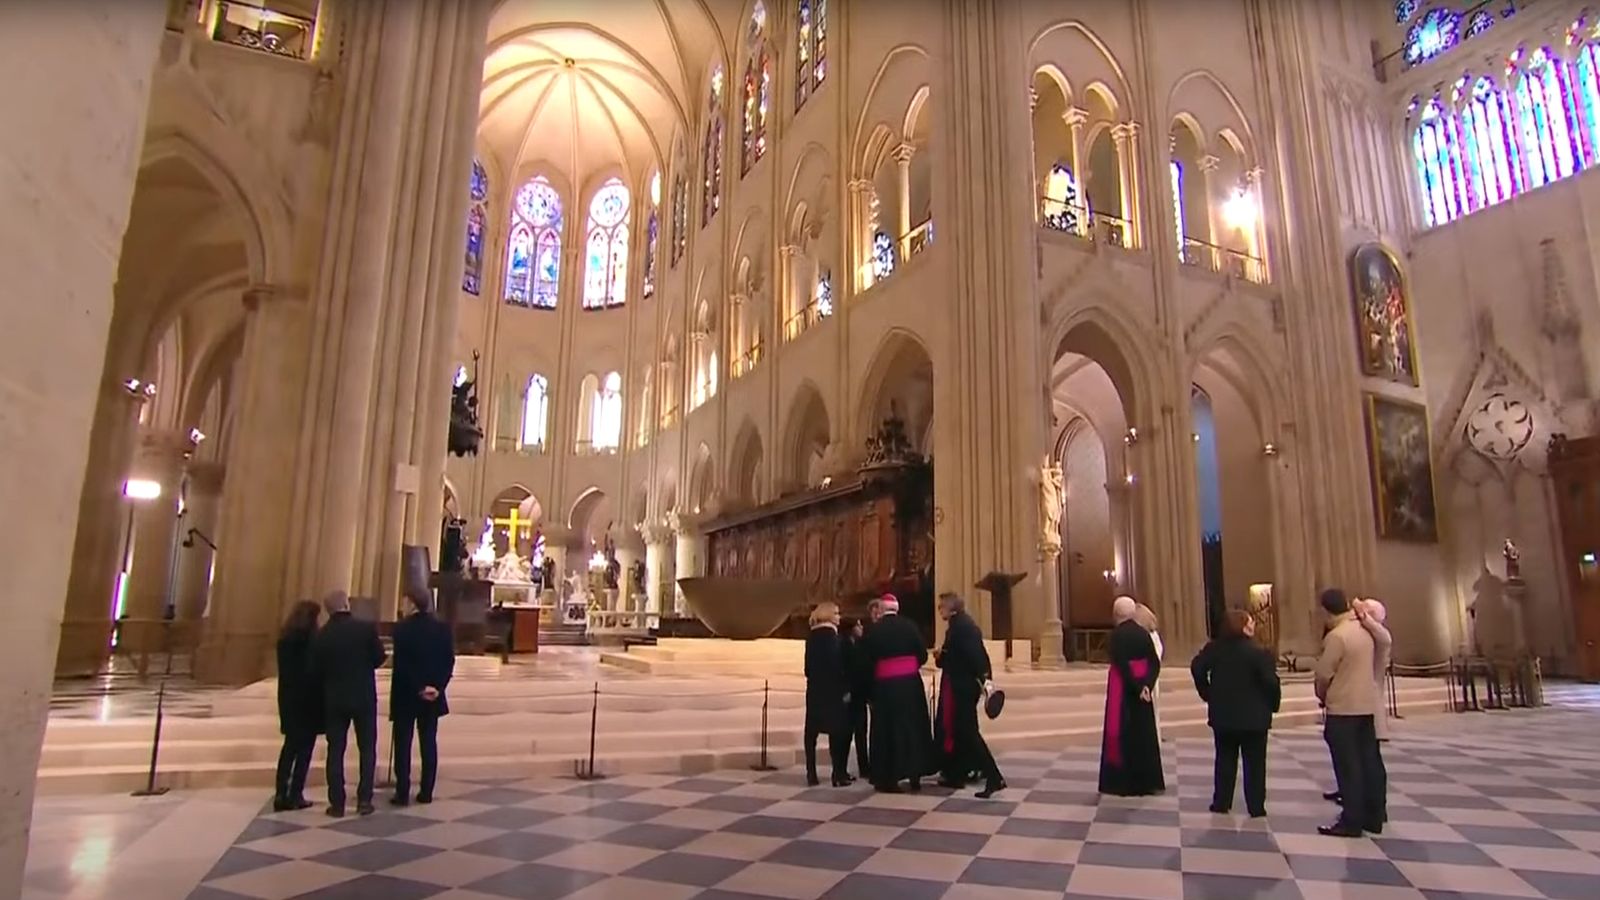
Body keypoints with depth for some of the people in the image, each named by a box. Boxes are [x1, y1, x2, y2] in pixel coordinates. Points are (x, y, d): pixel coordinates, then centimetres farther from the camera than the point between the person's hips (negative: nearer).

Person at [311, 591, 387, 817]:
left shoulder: (321, 636, -5)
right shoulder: (367, 628, -11)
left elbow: (316, 670, 0)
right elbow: (379, 659, -3)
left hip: (334, 699, 2)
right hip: (364, 697, -1)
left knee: (335, 751, 8)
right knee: (367, 749, 9)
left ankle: (337, 804, 9)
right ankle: (364, 800, 7)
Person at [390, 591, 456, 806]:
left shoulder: (401, 628, -10)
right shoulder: (442, 628, -1)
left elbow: (401, 663, -13)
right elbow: (449, 662, -4)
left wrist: (420, 688, -9)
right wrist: (437, 687, -6)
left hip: (406, 694, -3)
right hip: (433, 694, 3)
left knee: (403, 743, 5)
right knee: (429, 742, 8)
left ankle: (402, 793, 5)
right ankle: (426, 792, 10)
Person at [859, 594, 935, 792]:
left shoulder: (872, 631, -5)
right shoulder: (910, 626, -1)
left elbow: (867, 659, -3)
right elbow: (923, 655, 0)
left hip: (884, 684, -1)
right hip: (910, 682, 2)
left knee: (887, 730, 6)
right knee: (913, 727, 11)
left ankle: (890, 778, 7)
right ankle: (915, 777, 12)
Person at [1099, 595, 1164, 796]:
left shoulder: (1117, 634, -13)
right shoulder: (1143, 633, 5)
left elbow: (1122, 665, -20)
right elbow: (1155, 663, -2)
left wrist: (1137, 688, -15)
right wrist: (1146, 685, -11)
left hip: (1124, 689, -6)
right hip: (1142, 689, 6)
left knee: (1122, 734, 3)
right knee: (1144, 733, 14)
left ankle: (1123, 783, 7)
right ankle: (1147, 781, 20)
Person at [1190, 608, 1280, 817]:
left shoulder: (1214, 648, -2)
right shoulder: (1259, 652, -15)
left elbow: (1197, 668, -3)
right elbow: (1271, 682, -19)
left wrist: (1207, 694, 6)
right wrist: (1273, 704, -2)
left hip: (1223, 714, 4)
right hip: (1253, 716, -4)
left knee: (1225, 759, 13)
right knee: (1254, 763, 7)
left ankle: (1221, 802, 16)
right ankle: (1256, 807, 10)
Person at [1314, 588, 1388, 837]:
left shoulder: (1336, 635, -17)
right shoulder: (1364, 631, 7)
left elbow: (1324, 673, -13)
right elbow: (1365, 665, 14)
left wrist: (1322, 695, 5)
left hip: (1343, 707, -8)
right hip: (1366, 704, 8)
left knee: (1348, 766, -2)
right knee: (1369, 761, 12)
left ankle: (1352, 822, 2)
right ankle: (1374, 817, 20)